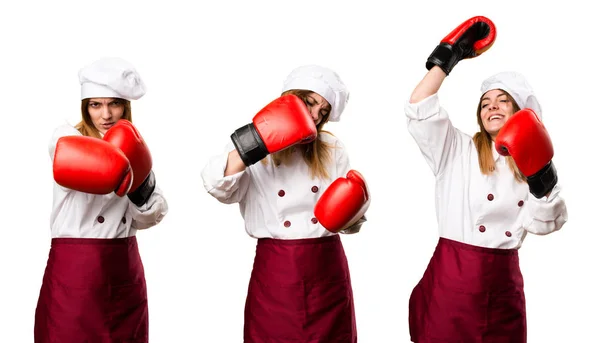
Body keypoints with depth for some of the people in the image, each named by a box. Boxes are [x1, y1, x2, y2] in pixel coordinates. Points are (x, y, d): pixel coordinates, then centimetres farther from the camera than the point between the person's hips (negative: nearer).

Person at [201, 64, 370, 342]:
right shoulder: (252, 146, 0)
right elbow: (217, 186, -19)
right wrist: (255, 144, -25)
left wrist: (351, 207, -12)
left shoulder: (332, 150, 8)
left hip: (327, 267, 3)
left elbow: (348, 221, 9)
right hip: (275, 269, -3)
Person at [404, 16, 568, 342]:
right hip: (453, 276, -3)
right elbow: (419, 109, -11)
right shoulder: (456, 149, 3)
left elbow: (543, 224, 2)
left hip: (504, 280, 3)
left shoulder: (530, 160, 10)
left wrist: (543, 180, -13)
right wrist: (448, 57, -7)